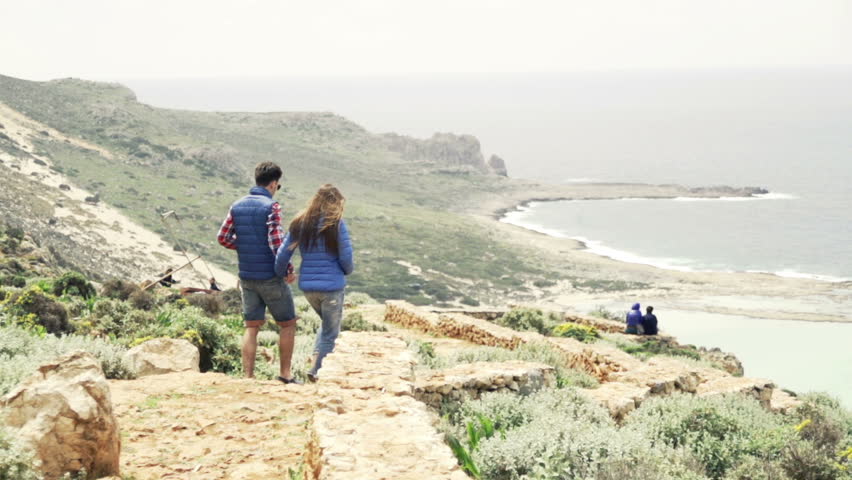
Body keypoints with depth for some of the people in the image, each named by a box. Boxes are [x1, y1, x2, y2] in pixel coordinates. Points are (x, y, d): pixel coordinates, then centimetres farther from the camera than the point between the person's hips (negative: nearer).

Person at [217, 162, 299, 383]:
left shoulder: (237, 206, 5)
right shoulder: (271, 207, -15)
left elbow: (223, 237, 6)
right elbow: (276, 242, -20)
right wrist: (288, 270, -10)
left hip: (247, 277, 6)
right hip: (270, 277, -6)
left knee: (251, 327, 10)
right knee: (287, 324, 10)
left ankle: (248, 376, 5)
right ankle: (285, 374, 12)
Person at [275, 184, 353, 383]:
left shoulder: (299, 224, 4)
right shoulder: (336, 224, -9)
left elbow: (283, 255, 3)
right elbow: (346, 258, -9)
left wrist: (279, 276, 16)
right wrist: (348, 270, 12)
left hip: (307, 286, 5)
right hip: (332, 285, -5)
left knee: (326, 324, 27)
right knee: (330, 332, 9)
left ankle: (315, 360, 15)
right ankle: (315, 369, 1)